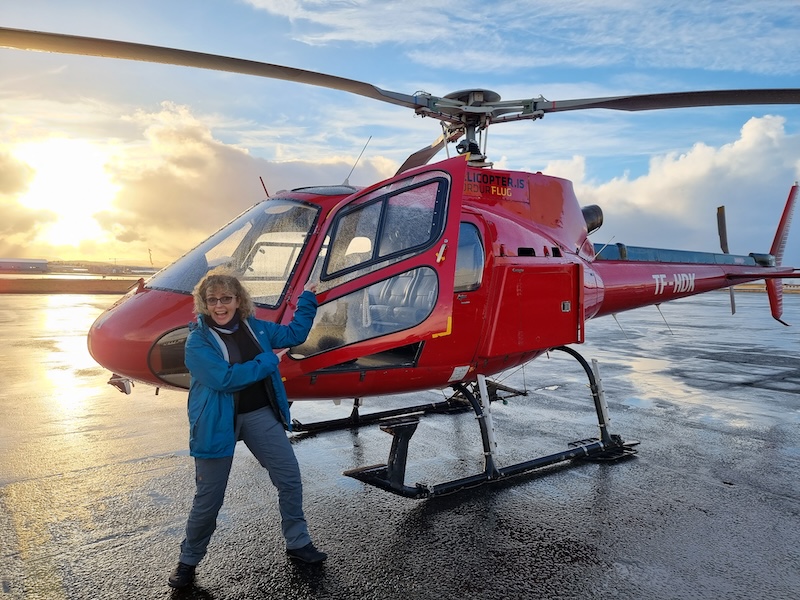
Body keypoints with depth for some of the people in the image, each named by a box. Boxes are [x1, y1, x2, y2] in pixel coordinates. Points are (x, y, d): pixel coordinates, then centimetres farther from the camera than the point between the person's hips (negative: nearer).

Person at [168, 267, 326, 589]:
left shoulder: (254, 327, 3)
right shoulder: (197, 340, -13)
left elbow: (295, 333, 17)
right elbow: (224, 378, -25)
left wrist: (307, 298, 14)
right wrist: (270, 360, -18)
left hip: (261, 416, 5)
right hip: (218, 424, -5)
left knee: (290, 478, 7)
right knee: (208, 499, 5)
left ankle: (298, 543, 27)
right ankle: (188, 560, 29)